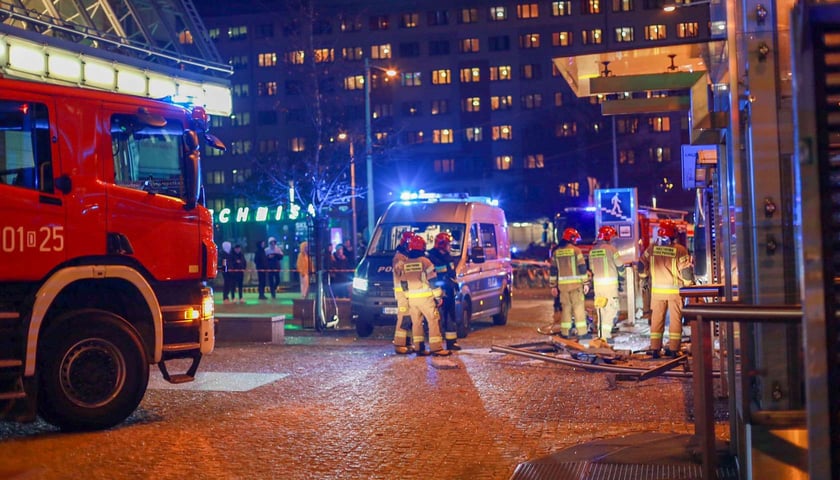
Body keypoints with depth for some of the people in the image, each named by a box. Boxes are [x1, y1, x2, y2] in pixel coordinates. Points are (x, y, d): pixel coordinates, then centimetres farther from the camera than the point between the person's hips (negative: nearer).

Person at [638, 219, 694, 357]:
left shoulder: (651, 249, -2)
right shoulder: (680, 250, -12)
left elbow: (642, 266, 8)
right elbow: (686, 271, -10)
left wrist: (643, 274, 28)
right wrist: (689, 284, 7)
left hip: (657, 290, 3)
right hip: (675, 290, -3)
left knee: (657, 318, 9)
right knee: (675, 318, 6)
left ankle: (655, 349, 10)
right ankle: (673, 349, 6)